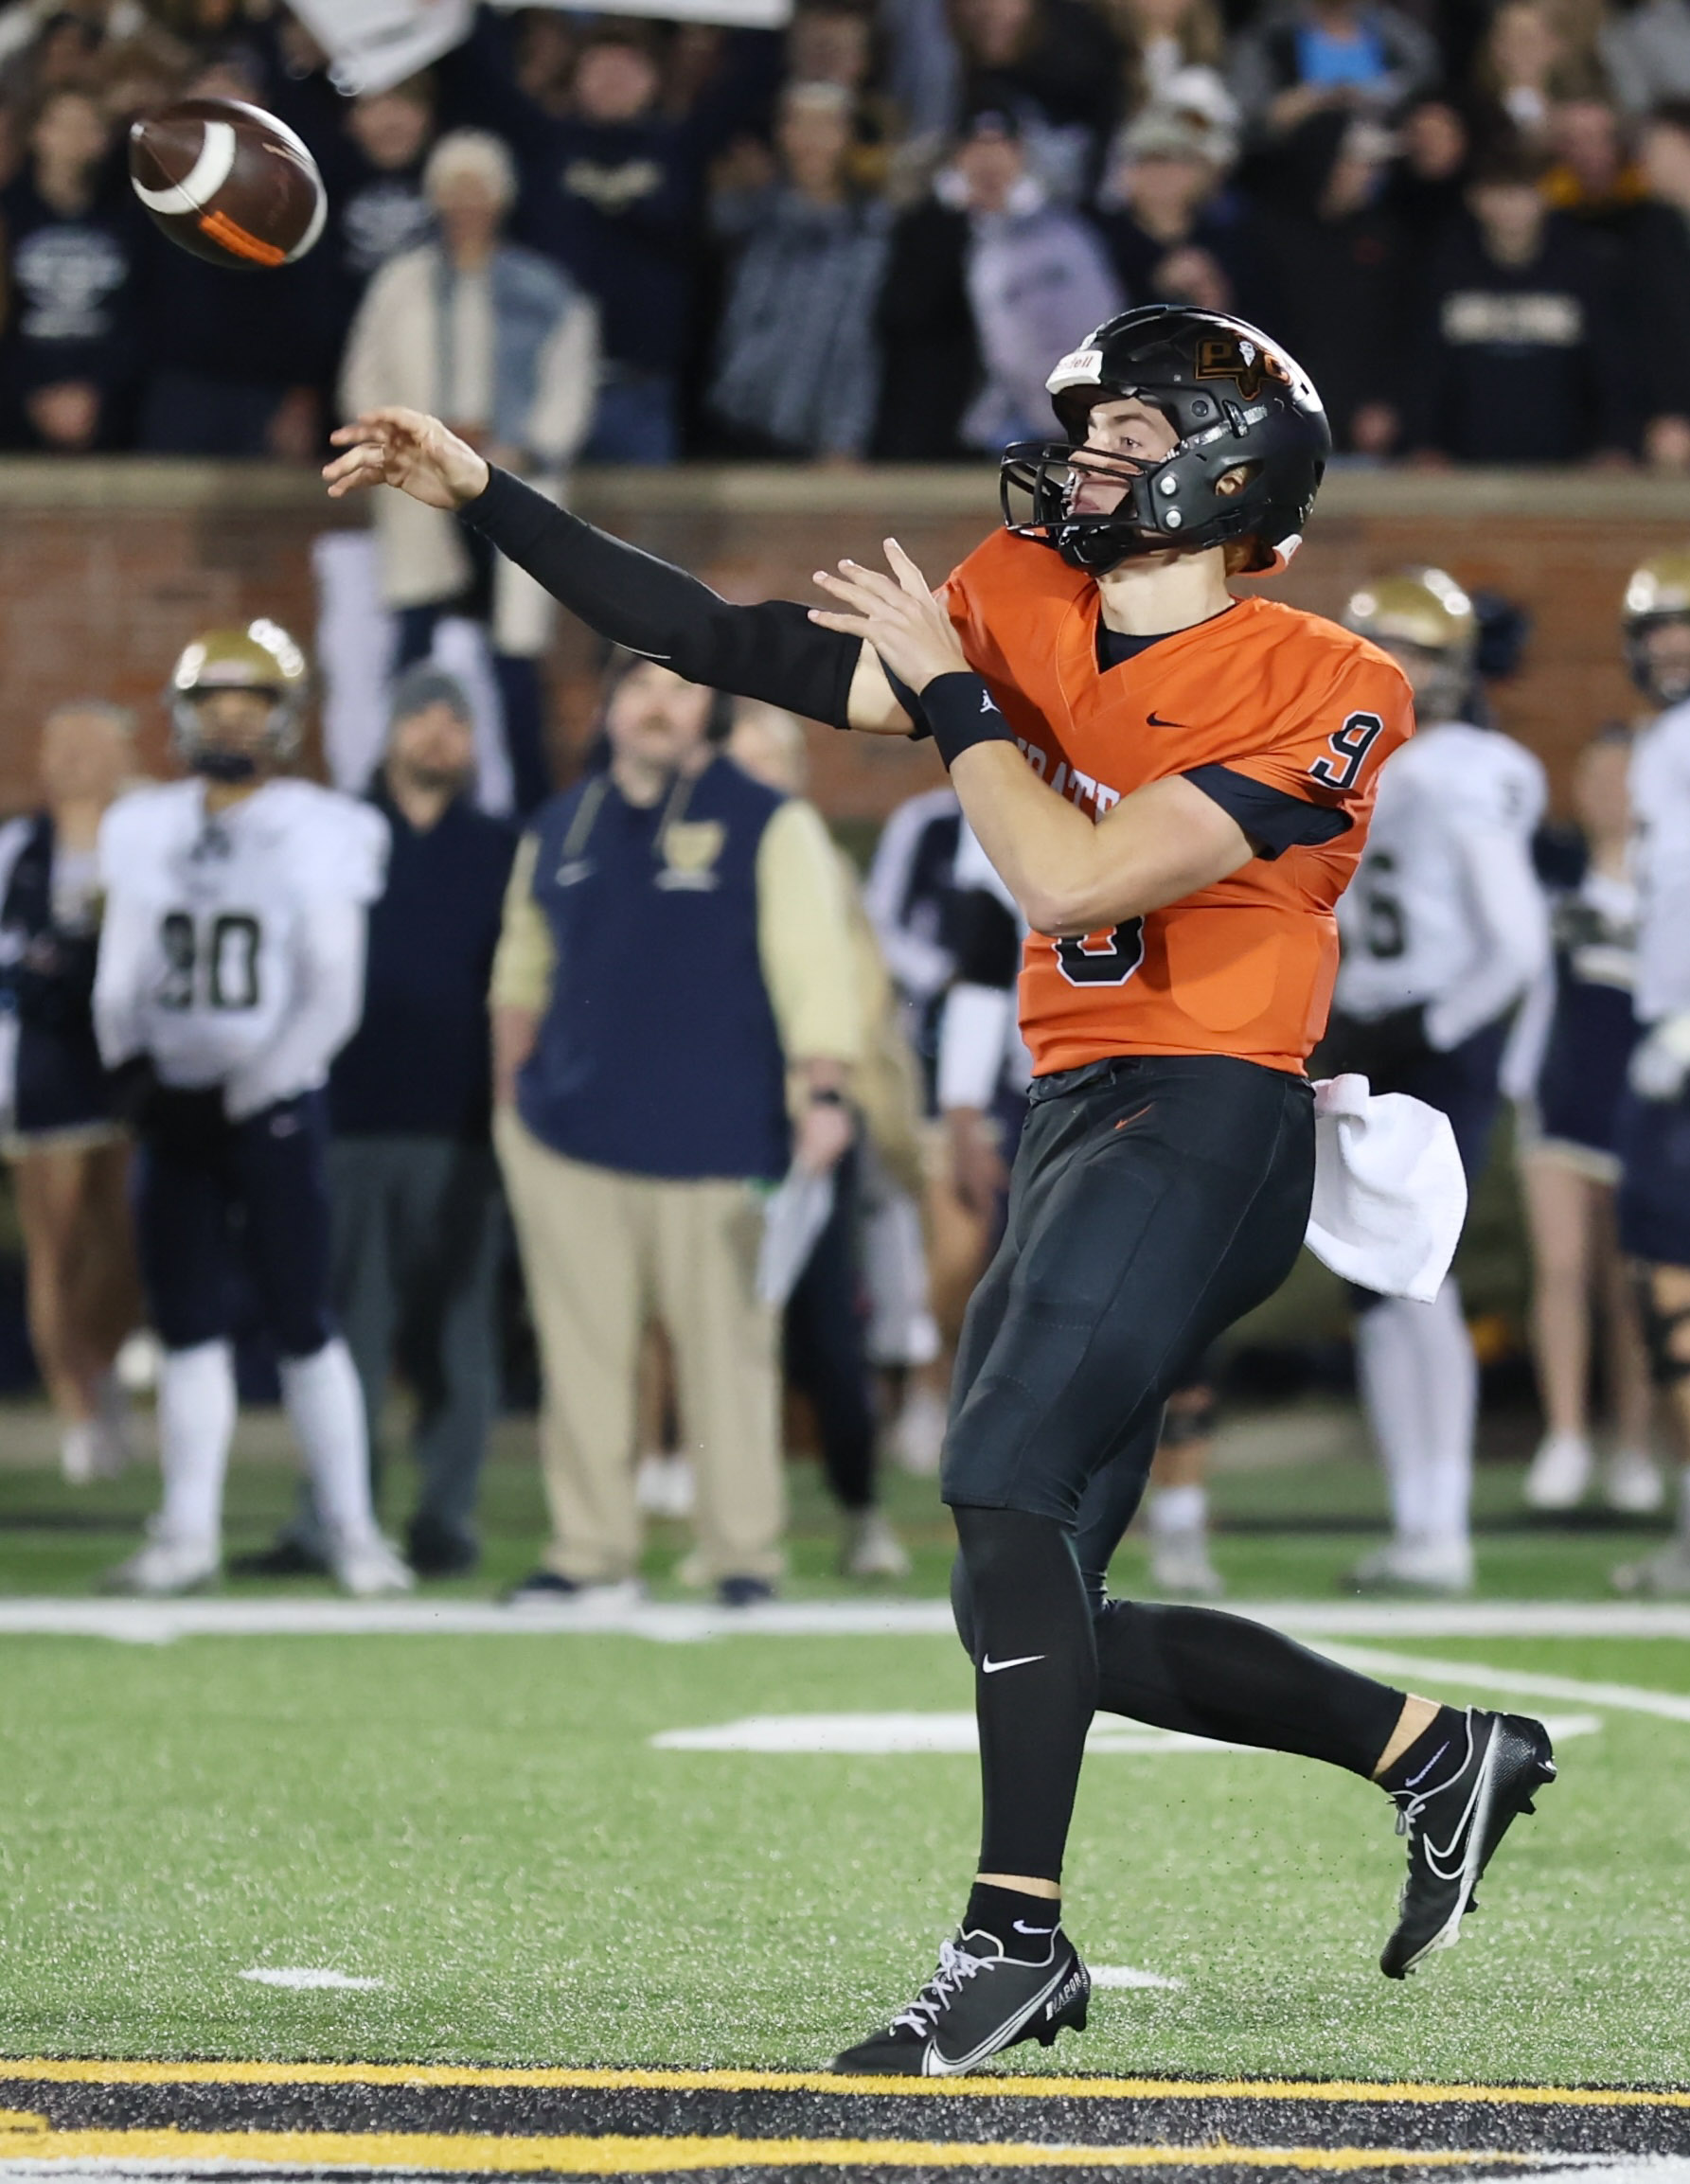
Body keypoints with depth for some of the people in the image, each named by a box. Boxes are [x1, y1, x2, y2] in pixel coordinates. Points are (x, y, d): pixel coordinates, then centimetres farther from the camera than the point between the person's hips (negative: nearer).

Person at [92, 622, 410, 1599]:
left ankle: (354, 1528, 5)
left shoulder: (319, 833, -4)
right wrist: (134, 1063, -4)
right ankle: (191, 1532, 9)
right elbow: (125, 976, 12)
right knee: (190, 1324, 5)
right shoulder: (146, 831, 9)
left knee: (303, 1323, -3)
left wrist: (256, 1091, -13)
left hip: (275, 1105, -4)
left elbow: (334, 997, -6)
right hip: (177, 1105, 4)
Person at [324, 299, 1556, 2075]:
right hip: (1079, 1129, 8)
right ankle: (1438, 1751, 21)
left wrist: (950, 691, -8)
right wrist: (484, 498, 5)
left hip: (1204, 1127, -8)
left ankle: (1015, 1931, -19)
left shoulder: (1320, 693, -10)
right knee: (1044, 1626, 7)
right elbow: (740, 652, 8)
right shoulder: (1026, 609, 10)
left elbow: (1076, 876, -19)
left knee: (1005, 1478, -24)